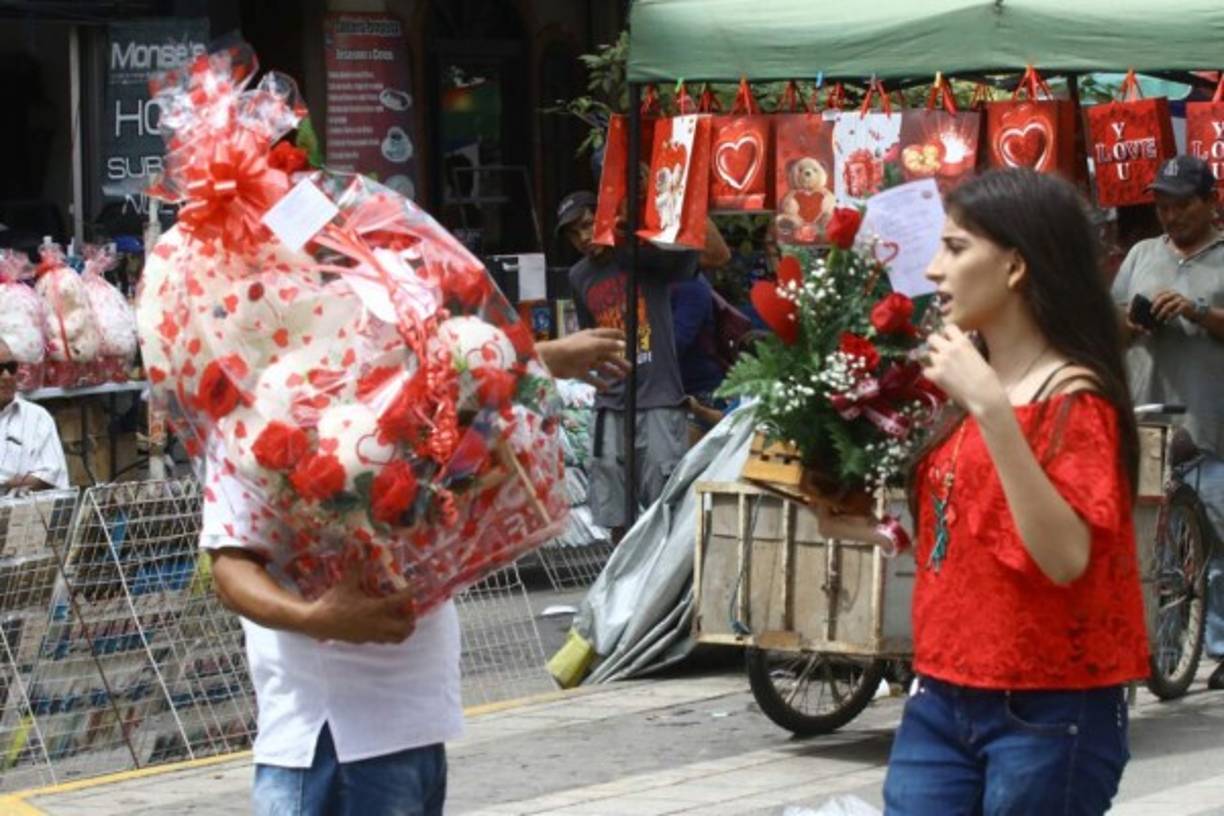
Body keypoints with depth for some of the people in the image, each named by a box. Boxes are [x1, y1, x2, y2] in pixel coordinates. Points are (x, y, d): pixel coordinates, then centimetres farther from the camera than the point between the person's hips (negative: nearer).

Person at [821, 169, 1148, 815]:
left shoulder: (1076, 399, -10)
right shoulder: (971, 385, 12)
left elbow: (1065, 557, -24)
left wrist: (992, 410, -28)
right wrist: (869, 532, 4)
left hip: (1048, 714, -6)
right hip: (941, 698, 6)